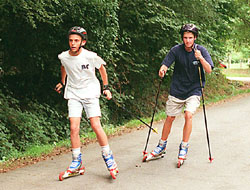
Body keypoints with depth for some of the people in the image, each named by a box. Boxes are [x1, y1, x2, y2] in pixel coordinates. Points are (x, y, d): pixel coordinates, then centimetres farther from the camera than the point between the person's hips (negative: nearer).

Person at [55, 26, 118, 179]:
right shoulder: (64, 57, -6)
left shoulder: (91, 56, -15)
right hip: (73, 94, 3)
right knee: (74, 128, -7)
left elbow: (102, 68, 5)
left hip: (90, 93, -2)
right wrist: (63, 83, 32)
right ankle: (77, 161, 6)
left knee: (96, 125, -12)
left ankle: (108, 156, 3)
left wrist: (106, 87, 6)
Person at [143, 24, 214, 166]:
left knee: (189, 114, -21)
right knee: (170, 117, 8)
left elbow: (209, 70, -14)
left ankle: (184, 149, -8)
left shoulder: (201, 50, -8)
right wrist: (162, 70, -36)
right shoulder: (176, 50, -7)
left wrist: (201, 58, -31)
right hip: (177, 89, 2)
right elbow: (165, 64, -12)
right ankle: (161, 147, 26)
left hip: (194, 90, -1)